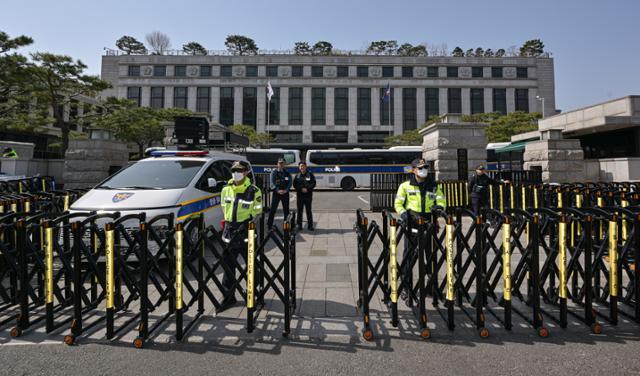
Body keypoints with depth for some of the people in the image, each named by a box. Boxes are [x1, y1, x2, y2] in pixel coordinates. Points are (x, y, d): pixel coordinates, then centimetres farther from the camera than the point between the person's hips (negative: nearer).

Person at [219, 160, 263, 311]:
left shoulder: (254, 191, -6)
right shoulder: (226, 189, 8)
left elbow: (257, 212, -4)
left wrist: (246, 223, -13)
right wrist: (229, 221, 10)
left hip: (247, 230, -4)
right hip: (230, 230, 5)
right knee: (228, 263, 9)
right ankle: (228, 296, 21)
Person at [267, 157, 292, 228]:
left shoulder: (287, 173, 9)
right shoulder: (274, 172, 2)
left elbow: (290, 182, 1)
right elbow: (272, 183, -6)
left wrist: (286, 190, -15)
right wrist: (278, 190, -19)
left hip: (285, 193, 2)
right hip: (276, 193, -2)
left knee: (286, 209, 7)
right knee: (273, 209, -3)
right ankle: (269, 225, 4)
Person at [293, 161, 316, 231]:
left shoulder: (310, 174, 4)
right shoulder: (297, 175, 9)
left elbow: (313, 183, -2)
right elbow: (295, 185, 2)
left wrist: (307, 189, -15)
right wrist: (301, 189, -12)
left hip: (308, 195, -1)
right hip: (299, 195, 1)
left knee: (308, 211, 3)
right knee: (299, 211, 4)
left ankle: (310, 225, 11)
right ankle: (299, 225, 13)